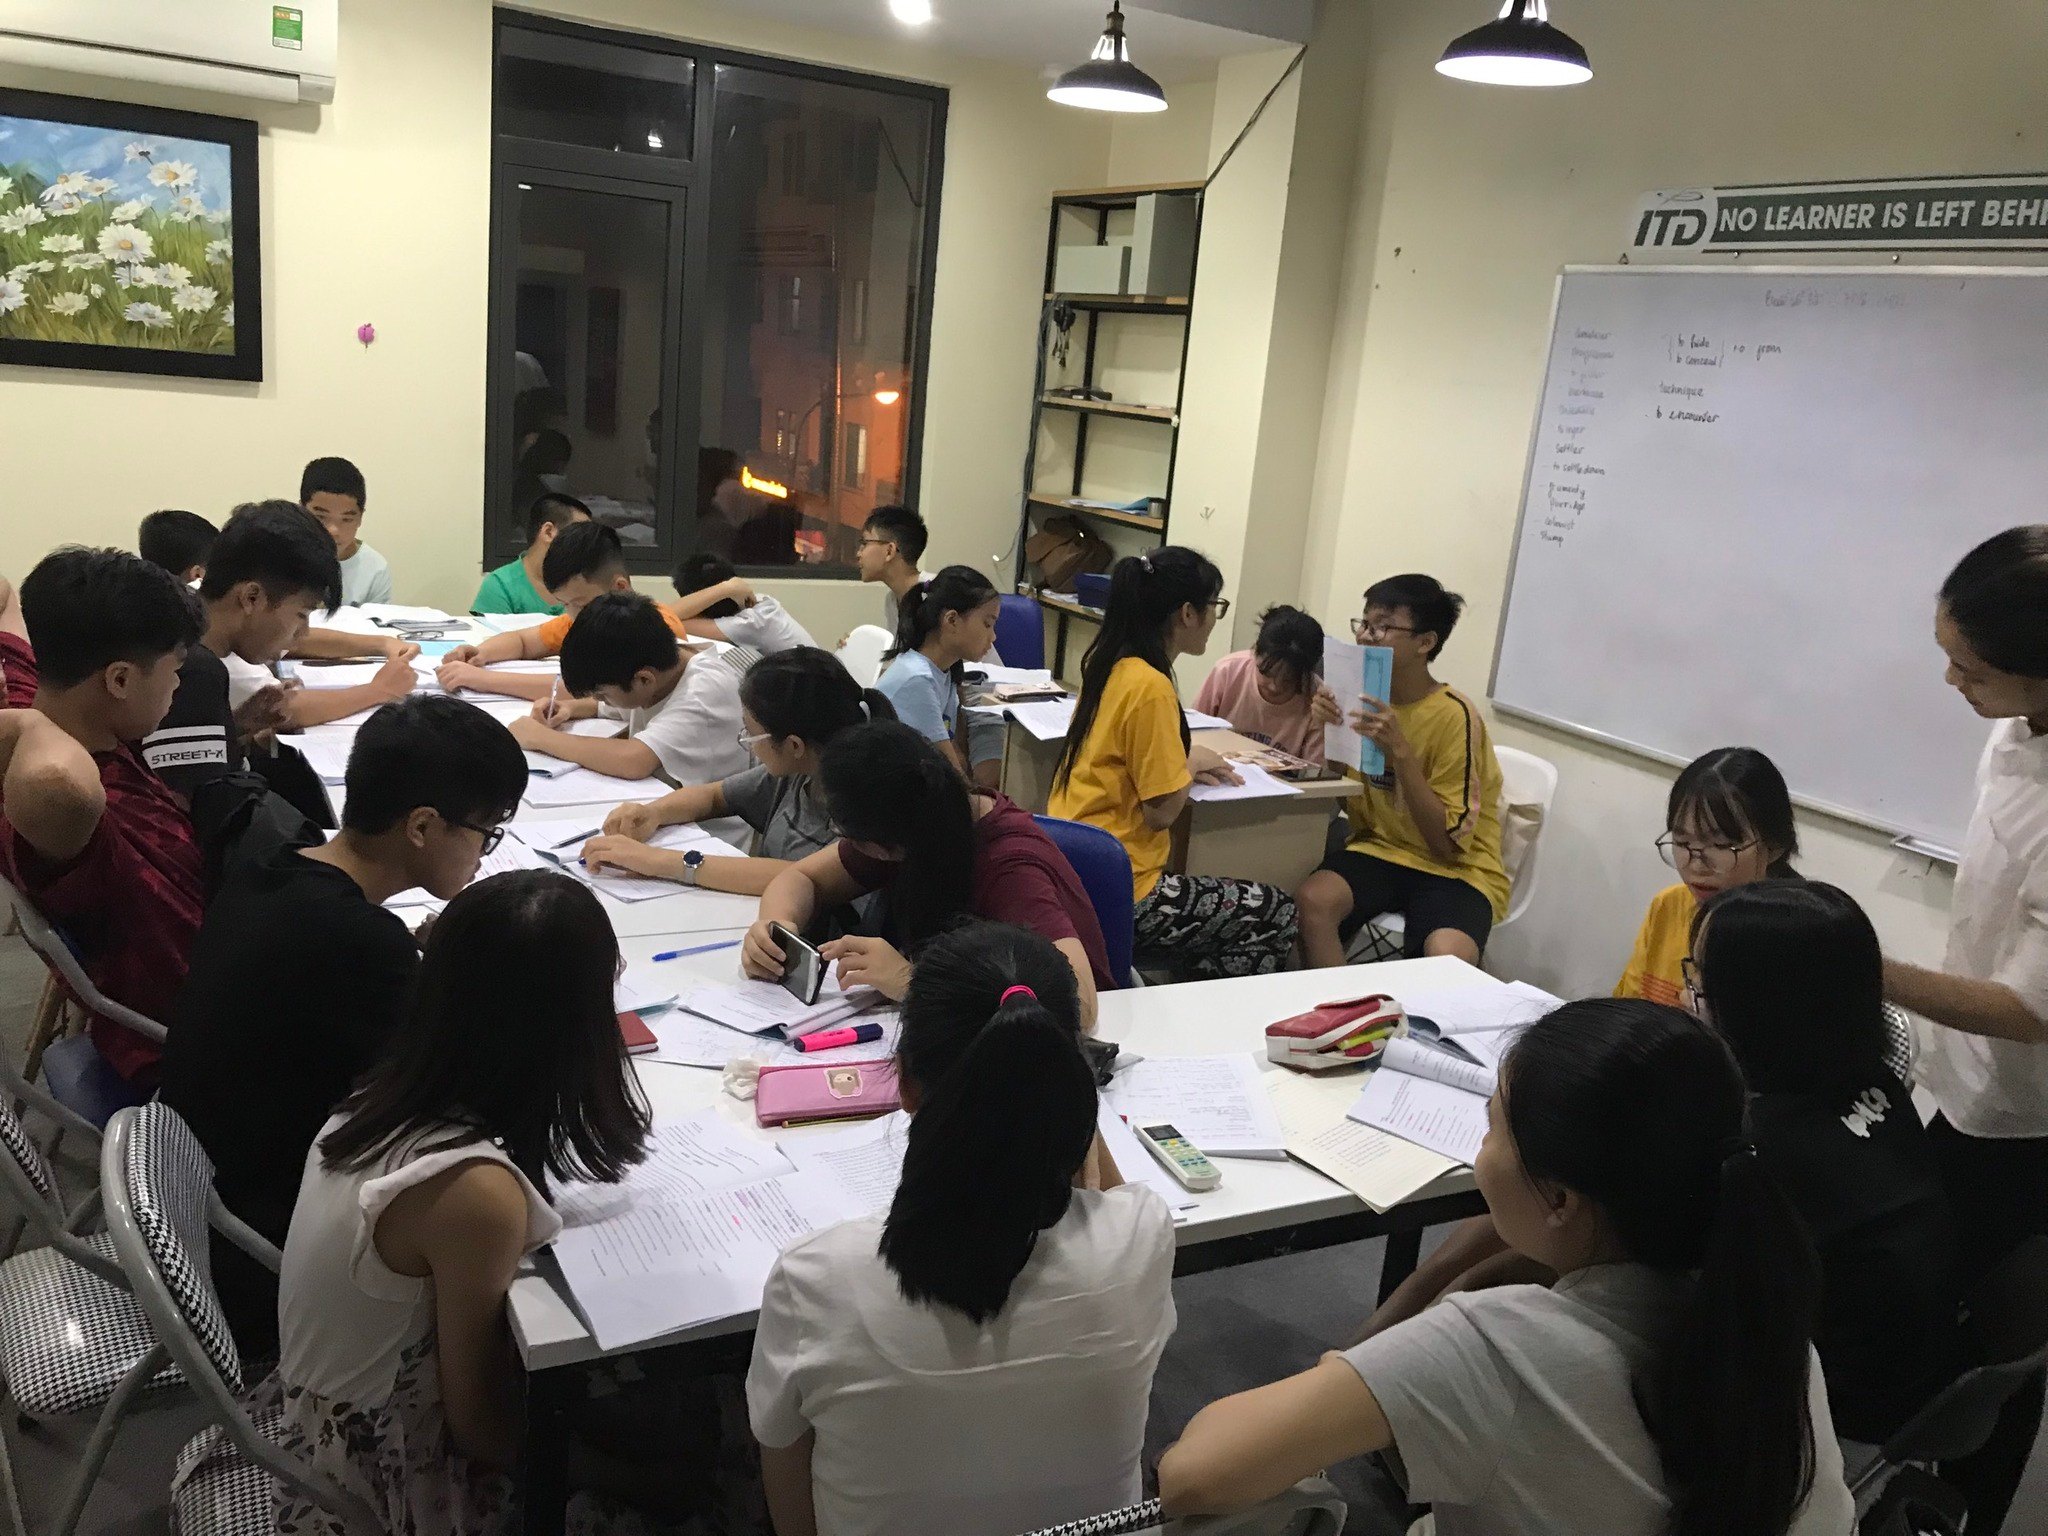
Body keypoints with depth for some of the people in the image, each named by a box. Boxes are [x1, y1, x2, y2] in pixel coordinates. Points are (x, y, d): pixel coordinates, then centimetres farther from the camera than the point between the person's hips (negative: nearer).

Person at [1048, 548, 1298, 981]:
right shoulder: (1151, 687, -20)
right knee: (1278, 916, 2)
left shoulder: (1109, 665, 6)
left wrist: (1183, 763, 7)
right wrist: (1191, 763, 0)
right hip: (1118, 894, -9)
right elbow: (1161, 812, -18)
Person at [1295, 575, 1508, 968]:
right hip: (1380, 848, 5)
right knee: (1312, 900, -27)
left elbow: (1447, 844, -19)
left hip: (1457, 870, -5)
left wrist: (1399, 749, -27)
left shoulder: (1454, 716, -16)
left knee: (1447, 957, -35)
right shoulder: (1365, 697, 1)